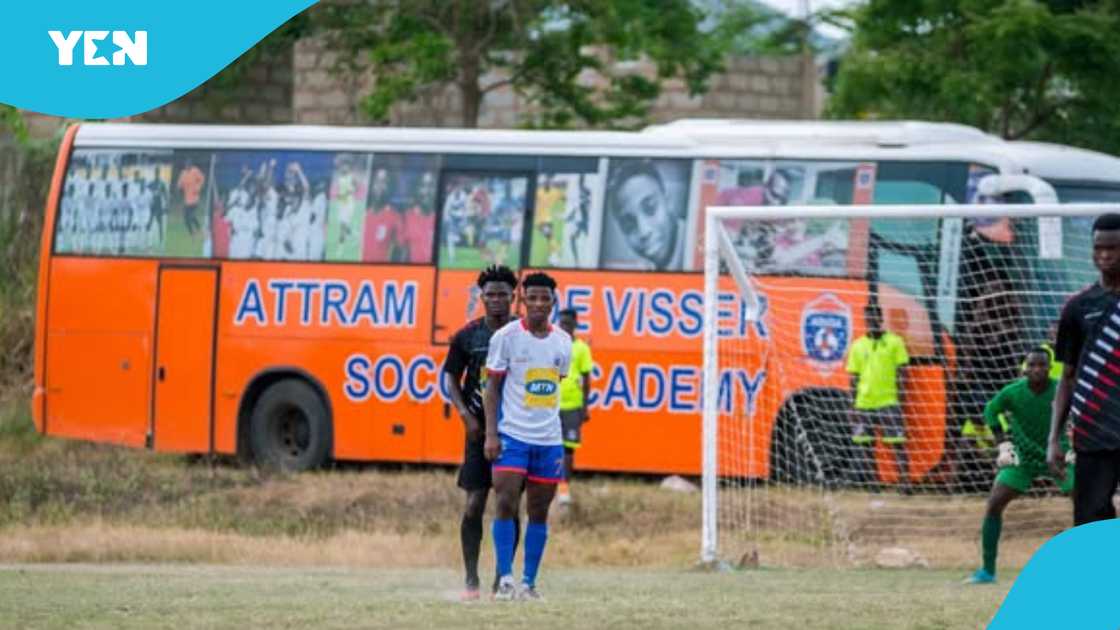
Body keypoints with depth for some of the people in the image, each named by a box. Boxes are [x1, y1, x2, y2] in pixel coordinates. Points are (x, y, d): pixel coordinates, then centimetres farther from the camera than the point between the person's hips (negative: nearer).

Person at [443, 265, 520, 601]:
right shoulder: (468, 336, 2)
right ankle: (471, 580, 0)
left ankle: (502, 580, 11)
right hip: (480, 429, 0)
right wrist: (465, 413, -7)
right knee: (474, 504, -5)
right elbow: (451, 378, 8)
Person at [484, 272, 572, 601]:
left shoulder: (563, 341, 8)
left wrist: (561, 442, 13)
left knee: (539, 512, 5)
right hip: (512, 435, -4)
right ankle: (505, 579, -9)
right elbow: (492, 386, -1)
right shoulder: (506, 336, -4)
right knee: (506, 504, -12)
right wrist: (491, 433, -9)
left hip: (549, 438, 4)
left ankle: (529, 583, 10)